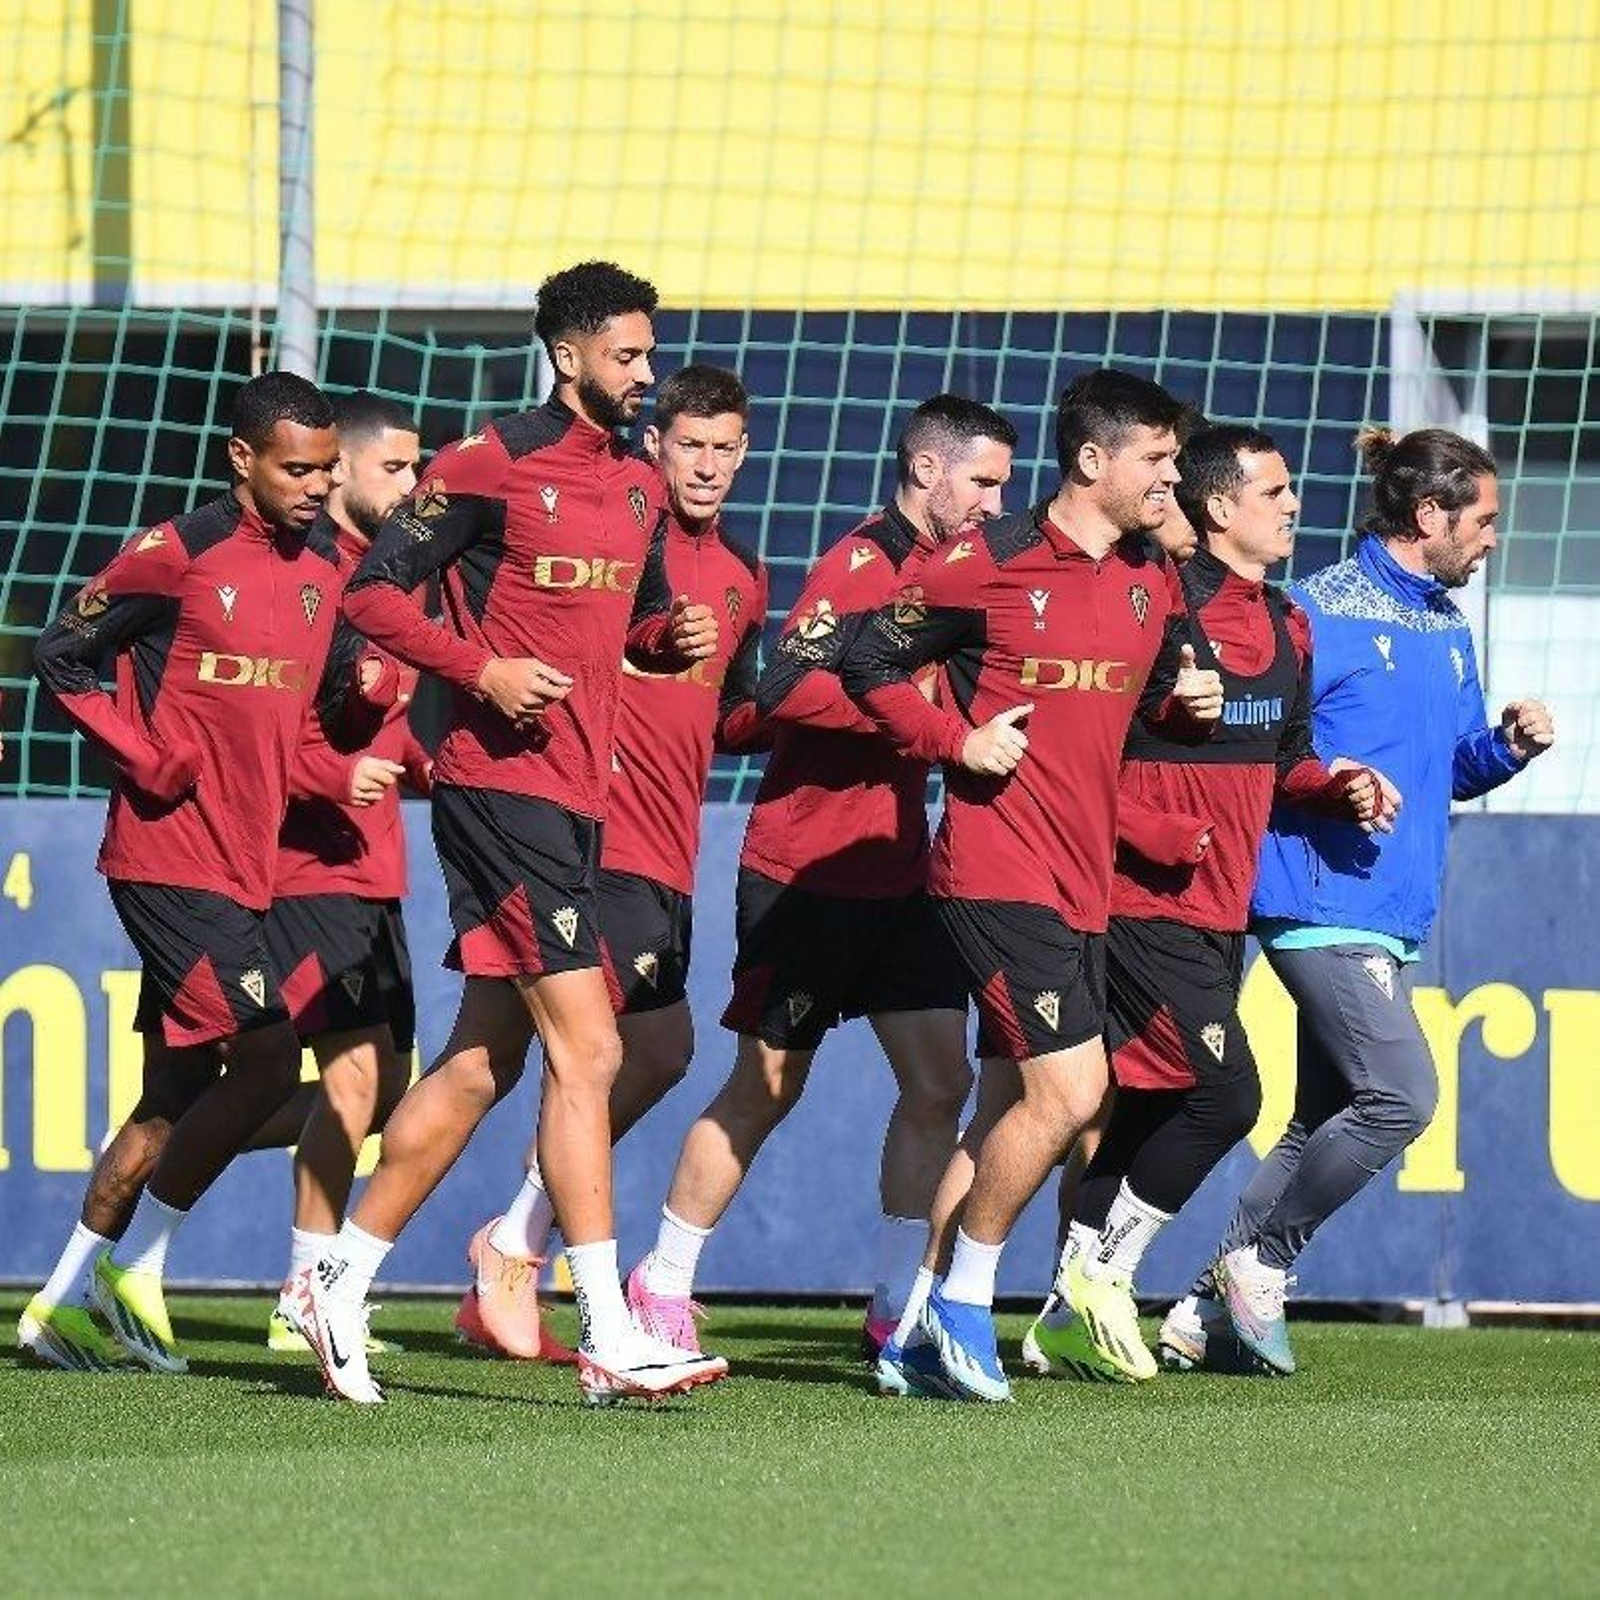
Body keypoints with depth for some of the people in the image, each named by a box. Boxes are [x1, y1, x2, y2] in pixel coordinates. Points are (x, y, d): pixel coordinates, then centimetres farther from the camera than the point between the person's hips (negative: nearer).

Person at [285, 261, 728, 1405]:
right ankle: (611, 1343, -14)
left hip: (578, 797, 9)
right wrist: (481, 670, -18)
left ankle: (339, 1289, 20)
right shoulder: (491, 467, -8)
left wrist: (678, 635, 4)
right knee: (587, 1052, -13)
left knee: (483, 1061, 11)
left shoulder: (639, 486, 15)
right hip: (503, 786, -9)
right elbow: (373, 591, -7)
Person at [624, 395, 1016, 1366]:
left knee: (939, 1080, -2)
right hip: (805, 873, -7)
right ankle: (661, 1291, 14)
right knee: (767, 1090, 1)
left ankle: (898, 1307, 3)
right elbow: (789, 689, -27)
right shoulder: (862, 565, -14)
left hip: (900, 873, 7)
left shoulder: (961, 559, 11)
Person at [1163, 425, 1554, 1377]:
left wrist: (1507, 745, 4)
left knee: (1326, 1125, 9)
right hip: (1323, 901, -9)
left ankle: (1208, 1309, 15)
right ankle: (1262, 1262, -2)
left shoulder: (1449, 629, 16)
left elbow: (1452, 769, 22)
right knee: (1401, 1094, -17)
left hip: (1392, 916, 9)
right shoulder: (1320, 612, -9)